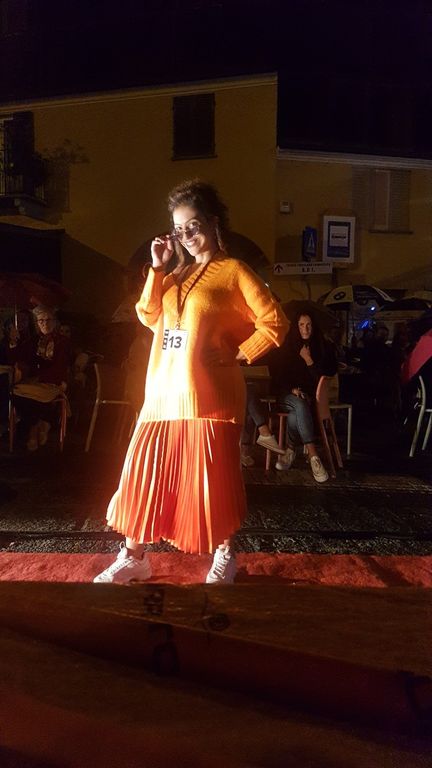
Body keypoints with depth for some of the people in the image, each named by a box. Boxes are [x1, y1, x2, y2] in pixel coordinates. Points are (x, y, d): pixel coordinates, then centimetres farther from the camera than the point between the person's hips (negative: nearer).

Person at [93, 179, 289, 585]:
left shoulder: (233, 271, -4)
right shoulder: (178, 271, 16)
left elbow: (275, 324, -10)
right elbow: (148, 317, 11)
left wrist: (235, 354, -8)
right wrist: (158, 268, 4)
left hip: (208, 396, -6)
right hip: (164, 393, 7)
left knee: (211, 480, 3)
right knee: (146, 474, 9)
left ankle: (224, 555, 23)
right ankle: (134, 556, 22)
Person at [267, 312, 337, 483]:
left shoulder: (323, 347, 3)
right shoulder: (286, 348, 4)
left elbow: (325, 377, -2)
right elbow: (277, 376, 8)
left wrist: (309, 360, -13)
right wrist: (292, 390, -9)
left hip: (310, 397, 0)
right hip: (286, 396, 0)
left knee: (295, 416, -36)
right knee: (300, 406, -37)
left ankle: (290, 450, -17)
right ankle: (313, 456, -44)